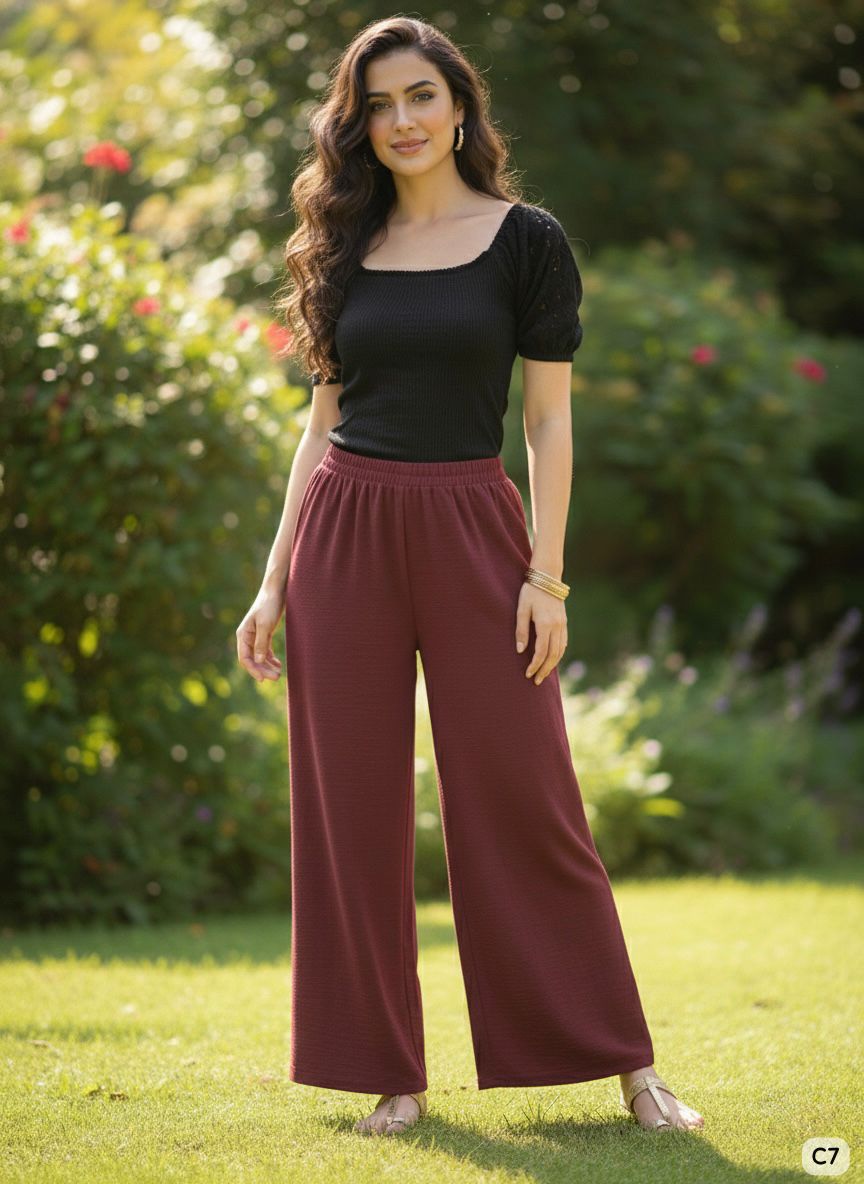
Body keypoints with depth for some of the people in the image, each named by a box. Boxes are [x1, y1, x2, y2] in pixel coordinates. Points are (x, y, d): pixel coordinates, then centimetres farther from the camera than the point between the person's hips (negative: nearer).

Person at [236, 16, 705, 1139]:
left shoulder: (527, 241, 1)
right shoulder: (344, 250, 10)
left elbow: (549, 421, -1)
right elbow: (324, 421, 12)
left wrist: (547, 574, -9)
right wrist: (276, 579, 8)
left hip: (471, 532, -3)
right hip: (342, 536, 3)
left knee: (523, 796, -2)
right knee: (353, 807, 3)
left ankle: (629, 1065, 7)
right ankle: (392, 1074, 12)